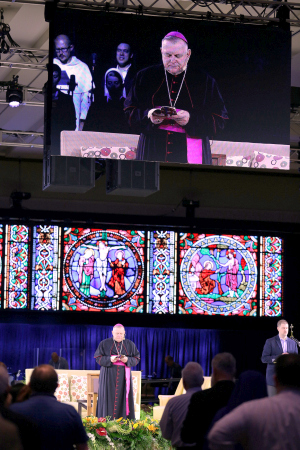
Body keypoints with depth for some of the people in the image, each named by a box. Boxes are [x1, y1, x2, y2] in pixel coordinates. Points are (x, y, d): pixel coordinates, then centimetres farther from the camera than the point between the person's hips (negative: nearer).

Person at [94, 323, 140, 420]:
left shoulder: (130, 344, 8)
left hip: (124, 375, 2)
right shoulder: (104, 343, 3)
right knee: (109, 399, -5)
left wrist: (127, 360, -14)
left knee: (123, 398, -3)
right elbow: (98, 358, 0)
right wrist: (110, 359, -17)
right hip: (109, 376, -1)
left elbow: (136, 359, 7)